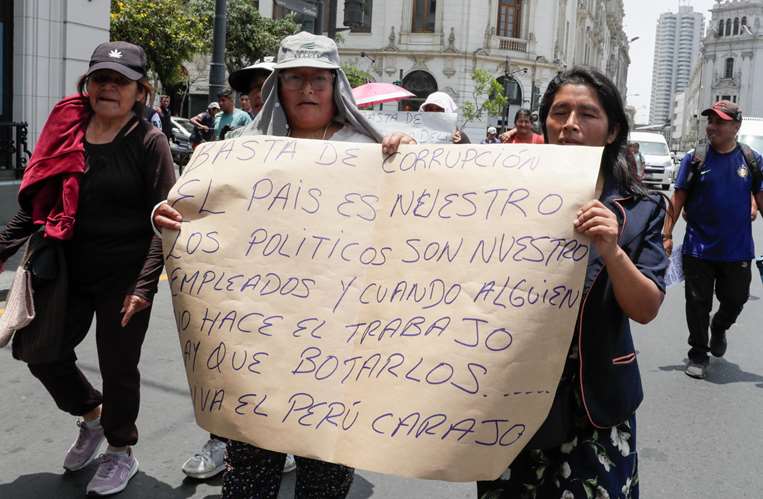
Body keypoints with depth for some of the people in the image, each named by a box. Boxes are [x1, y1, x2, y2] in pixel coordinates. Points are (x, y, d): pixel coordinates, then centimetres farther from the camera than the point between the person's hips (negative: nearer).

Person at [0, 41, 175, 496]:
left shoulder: (149, 142, -9)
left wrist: (145, 284, -20)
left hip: (124, 275, -5)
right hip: (69, 269, 5)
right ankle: (92, 416, 40)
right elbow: (39, 203, 11)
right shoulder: (69, 131, 4)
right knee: (41, 352, 11)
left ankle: (121, 452, 32)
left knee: (118, 366, 7)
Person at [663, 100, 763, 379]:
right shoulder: (694, 158, -3)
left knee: (735, 300, 13)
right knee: (698, 303, 5)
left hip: (737, 250, 1)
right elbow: (678, 198, 0)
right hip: (698, 249, -1)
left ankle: (719, 328, 46)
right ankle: (698, 354, 22)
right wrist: (667, 235, -3)